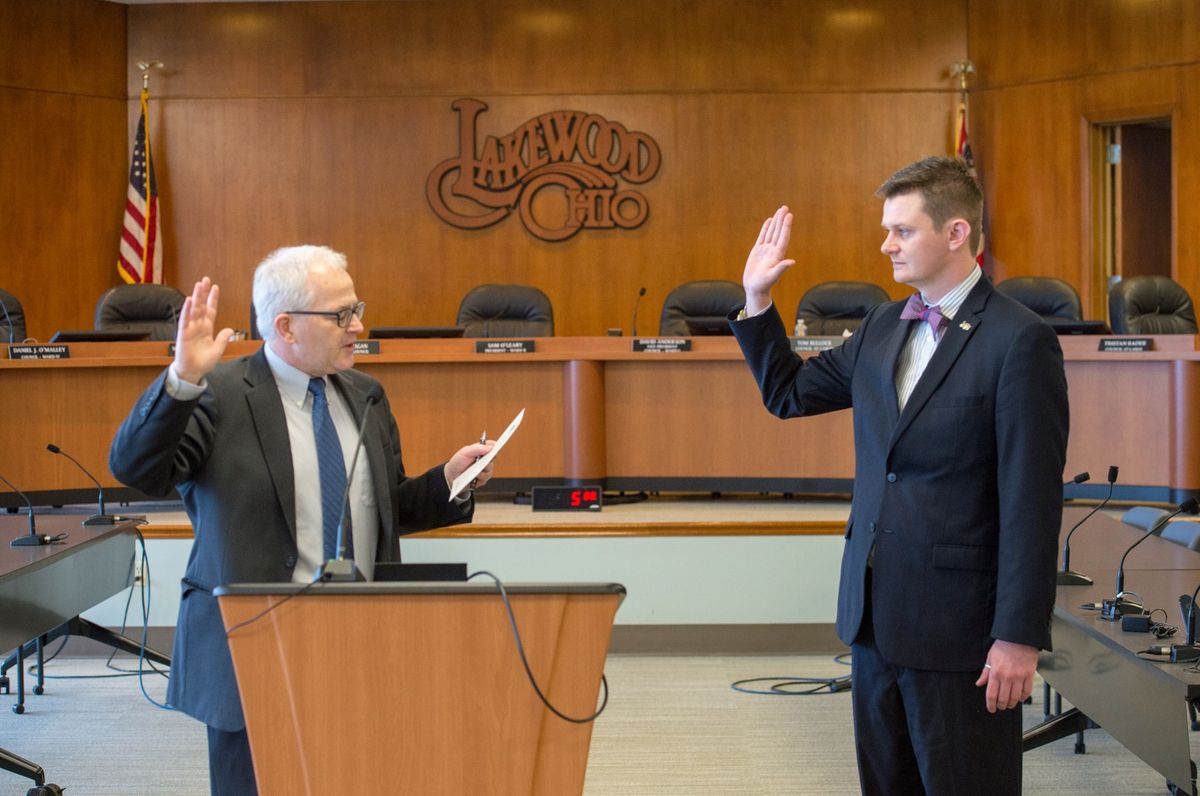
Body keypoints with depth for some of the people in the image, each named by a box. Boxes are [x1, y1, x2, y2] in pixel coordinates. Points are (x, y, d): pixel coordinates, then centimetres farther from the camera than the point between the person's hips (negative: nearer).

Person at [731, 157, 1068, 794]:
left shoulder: (1020, 342, -14)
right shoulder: (882, 327, 9)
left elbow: (1032, 501, -16)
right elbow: (787, 393, 21)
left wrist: (1019, 638, -17)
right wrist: (757, 299, 9)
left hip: (958, 622, -7)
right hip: (874, 610, 7)